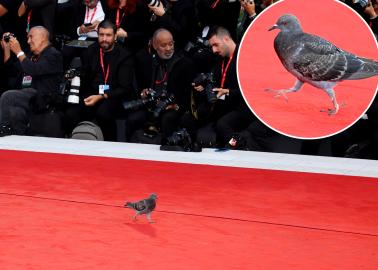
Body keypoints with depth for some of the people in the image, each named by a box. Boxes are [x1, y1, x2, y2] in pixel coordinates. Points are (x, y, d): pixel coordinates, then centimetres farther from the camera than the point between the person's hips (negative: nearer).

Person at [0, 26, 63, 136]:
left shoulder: (53, 55, -1)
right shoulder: (33, 56, 25)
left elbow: (33, 70, -16)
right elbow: (10, 66, 32)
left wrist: (19, 52, -7)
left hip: (43, 99, -7)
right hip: (30, 95, 7)